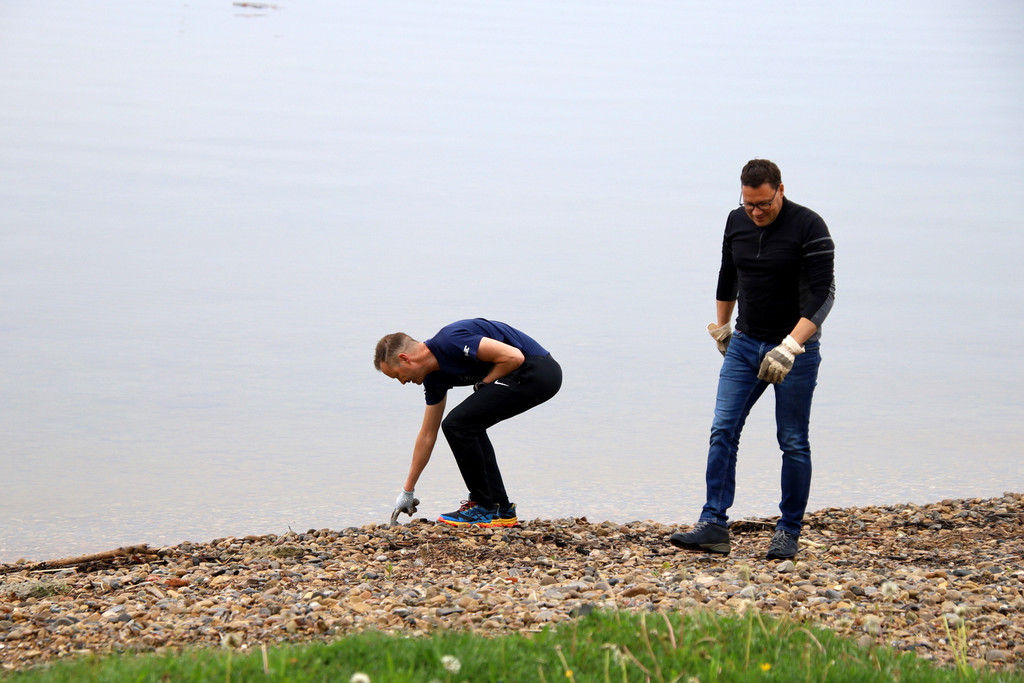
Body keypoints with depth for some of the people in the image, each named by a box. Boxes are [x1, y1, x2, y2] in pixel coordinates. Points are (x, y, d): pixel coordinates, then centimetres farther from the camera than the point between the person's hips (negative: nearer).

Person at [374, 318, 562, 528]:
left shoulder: (449, 342, -18)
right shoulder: (435, 377, 12)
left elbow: (513, 357, -22)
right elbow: (428, 434, 21)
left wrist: (484, 384, -5)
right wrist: (407, 491, 25)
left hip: (536, 371, -10)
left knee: (457, 425, -8)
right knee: (469, 427, 19)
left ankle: (487, 509, 1)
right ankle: (501, 508, 17)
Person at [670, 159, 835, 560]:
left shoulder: (808, 227, -16)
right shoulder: (737, 222, 2)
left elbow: (822, 294, -20)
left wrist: (790, 348, -27)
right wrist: (721, 327, 26)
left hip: (796, 349, -5)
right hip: (745, 345, 5)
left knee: (793, 443, 1)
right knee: (723, 431, -5)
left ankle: (788, 532, 11)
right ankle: (713, 526, -6)